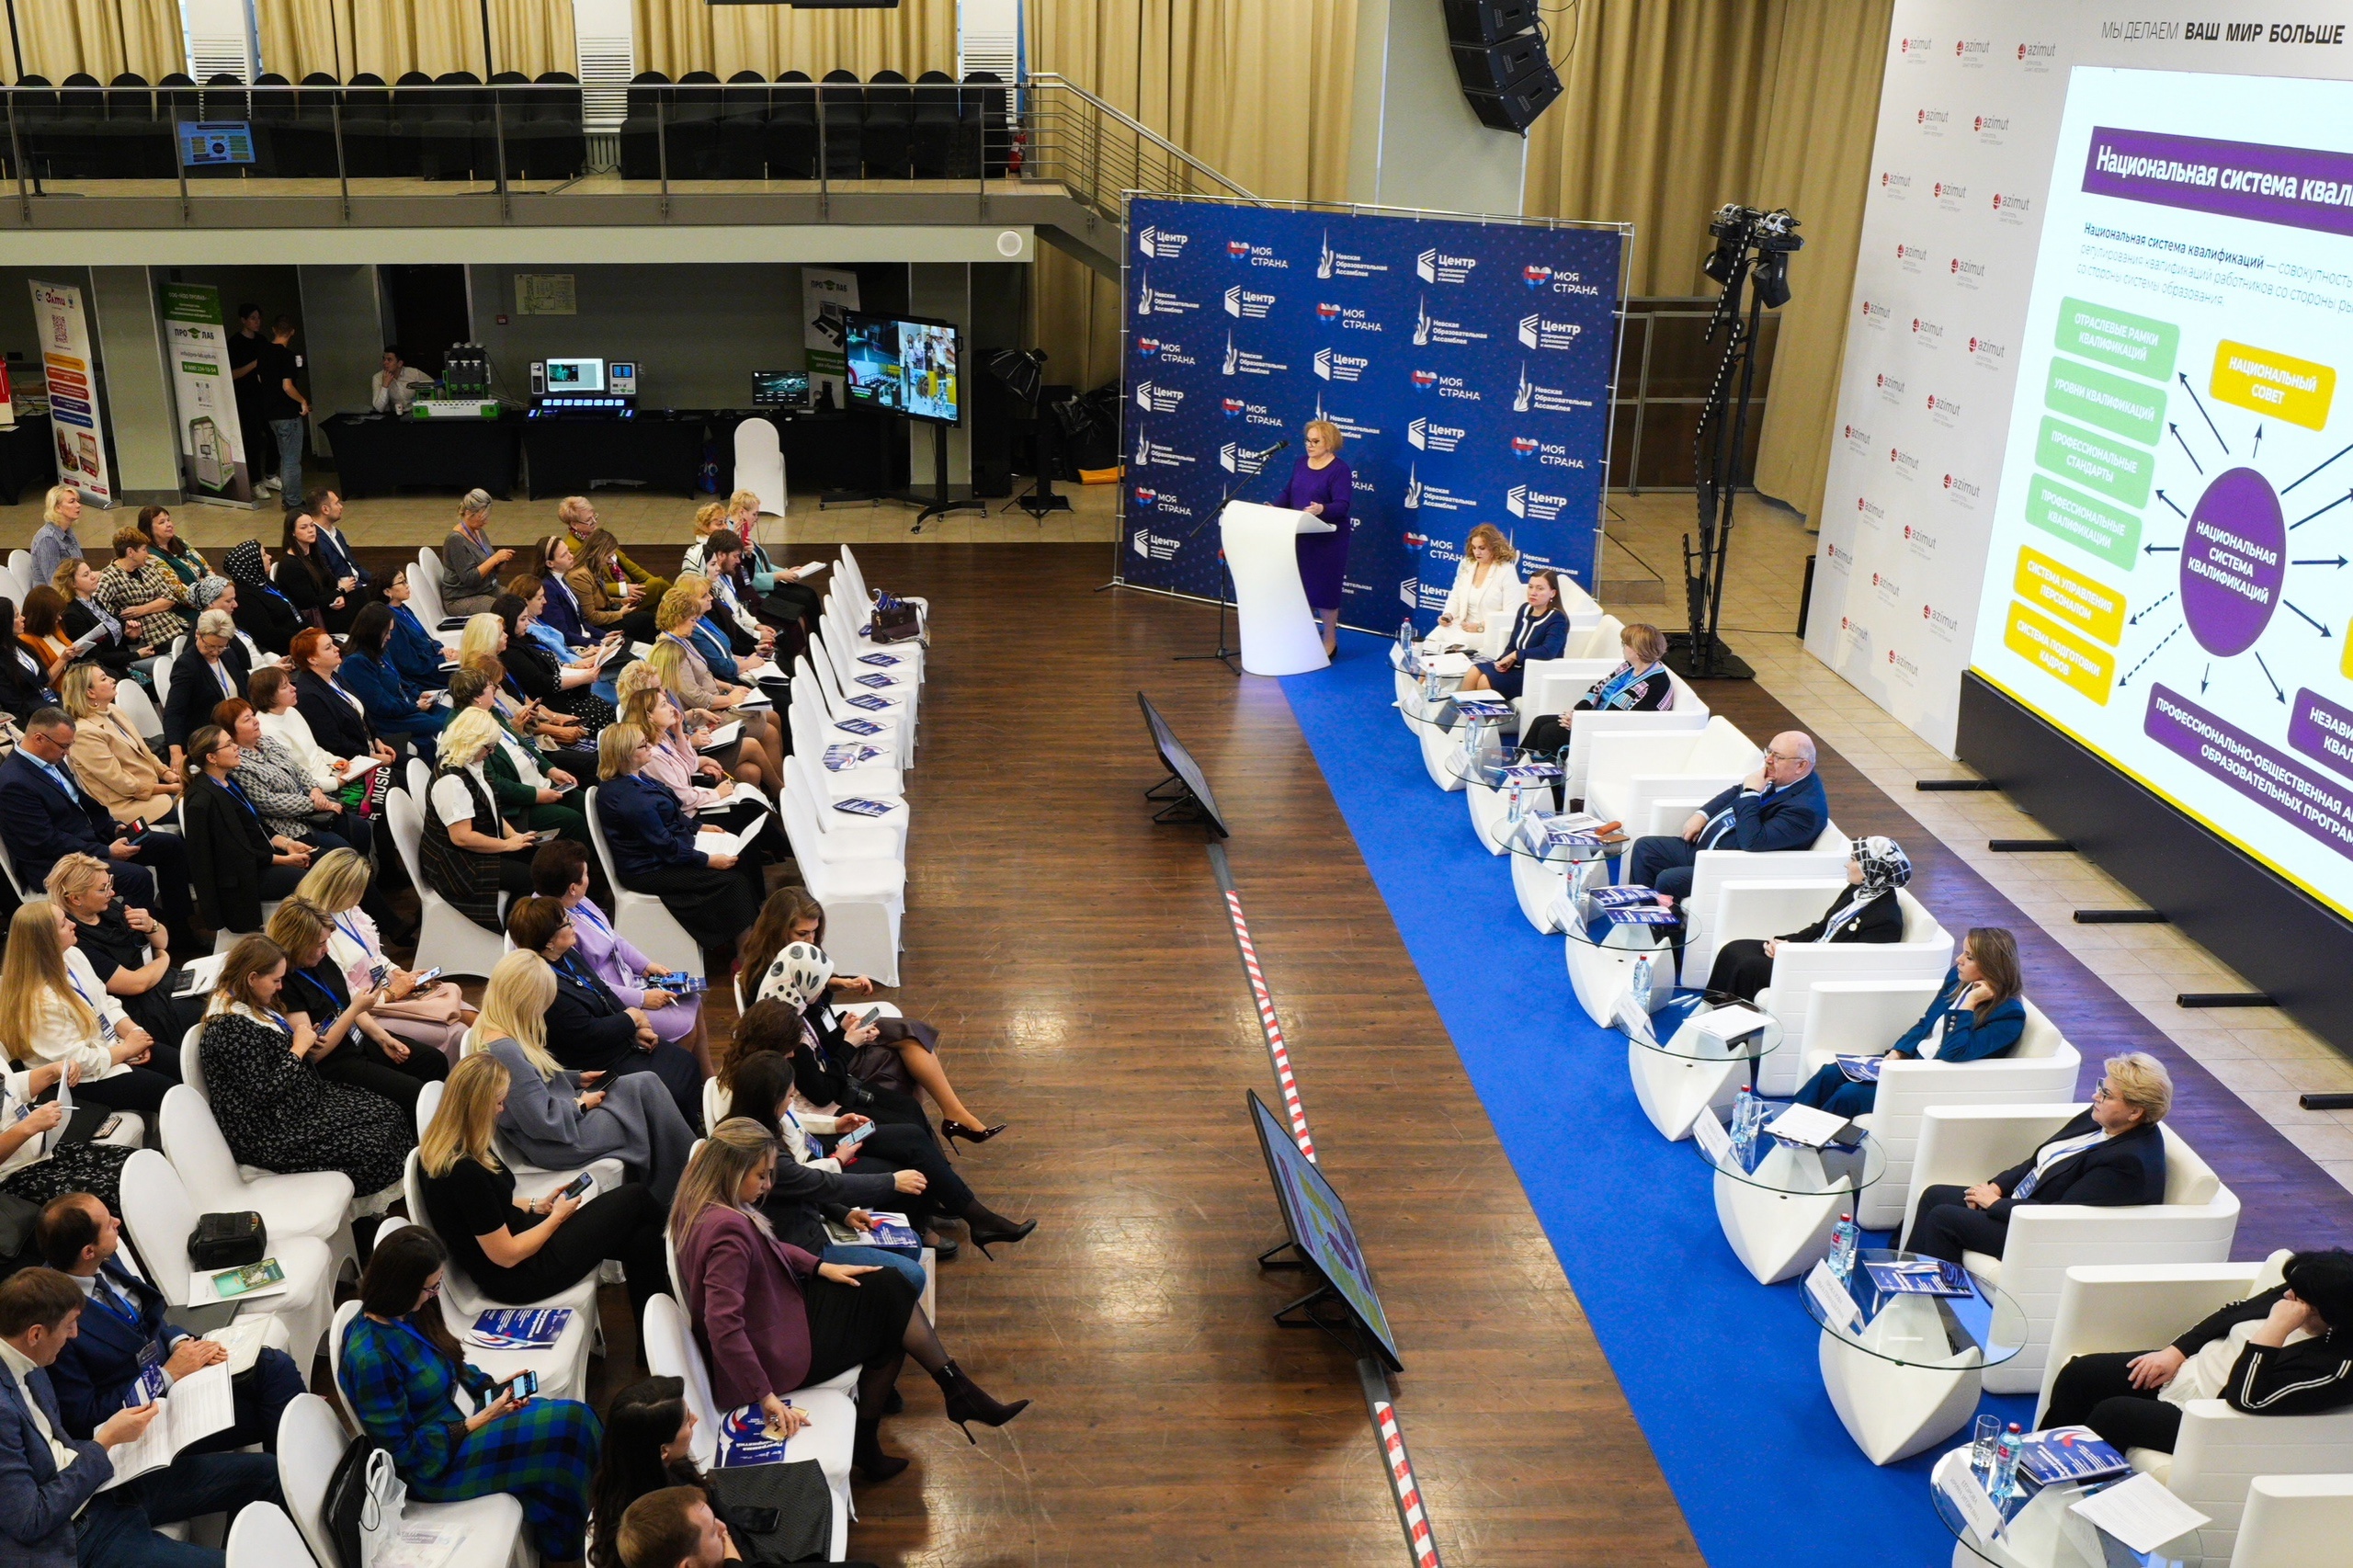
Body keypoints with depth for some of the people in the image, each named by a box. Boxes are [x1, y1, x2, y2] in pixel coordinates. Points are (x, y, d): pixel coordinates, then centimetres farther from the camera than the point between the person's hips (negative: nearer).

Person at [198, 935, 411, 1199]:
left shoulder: (245, 1005, 5)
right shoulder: (231, 1028, -26)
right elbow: (264, 1093, -27)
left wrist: (303, 1042, 3)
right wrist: (298, 1048, -17)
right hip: (268, 1133, -11)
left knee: (390, 1114, 2)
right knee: (374, 1147, -17)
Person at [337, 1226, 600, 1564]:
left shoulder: (406, 1315, -3)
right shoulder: (371, 1356, -28)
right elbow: (405, 1452, -21)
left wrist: (493, 1388, -3)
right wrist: (477, 1423, -18)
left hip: (453, 1428, 8)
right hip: (433, 1466, -8)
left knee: (576, 1418, -10)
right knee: (569, 1423, -18)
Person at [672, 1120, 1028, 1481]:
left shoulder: (699, 1206, 0)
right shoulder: (726, 1228, -31)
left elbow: (769, 1249, 16)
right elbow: (722, 1323, -36)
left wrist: (822, 1267, 4)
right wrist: (764, 1395, -32)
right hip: (775, 1354, -10)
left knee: (890, 1288, 9)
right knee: (889, 1294, -1)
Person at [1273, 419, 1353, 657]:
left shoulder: (1340, 470, -12)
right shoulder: (1301, 464, 9)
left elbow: (1342, 505, -20)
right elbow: (1288, 493, 13)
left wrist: (1322, 509, -39)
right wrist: (1274, 507, -7)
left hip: (1326, 539, -6)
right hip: (1299, 537, 6)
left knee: (1324, 588, 0)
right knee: (1300, 586, 10)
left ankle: (1330, 641, 13)